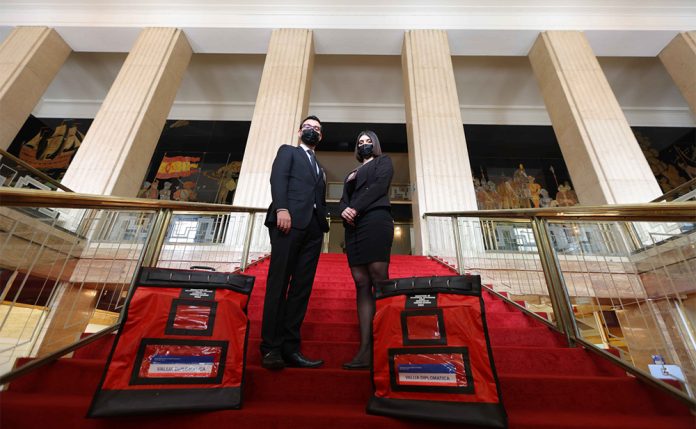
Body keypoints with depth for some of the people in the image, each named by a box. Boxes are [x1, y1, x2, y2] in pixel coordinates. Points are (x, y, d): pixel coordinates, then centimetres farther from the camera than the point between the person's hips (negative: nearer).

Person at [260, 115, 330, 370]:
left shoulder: (320, 168, 34)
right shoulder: (288, 151, 19)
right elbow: (278, 178, 0)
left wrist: (323, 224, 6)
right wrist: (281, 208, -17)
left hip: (313, 227, 6)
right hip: (289, 220, -5)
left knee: (302, 287, -2)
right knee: (279, 283, -9)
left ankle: (290, 348, 0)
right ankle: (271, 348, -5)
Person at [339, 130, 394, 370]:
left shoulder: (383, 161, 17)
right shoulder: (352, 173, 32)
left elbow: (379, 186, -2)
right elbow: (344, 199, 18)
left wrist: (356, 209, -12)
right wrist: (344, 210, -6)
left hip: (375, 220, -5)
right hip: (353, 226, 6)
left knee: (378, 280, -16)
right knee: (361, 283, -5)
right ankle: (365, 350, -8)